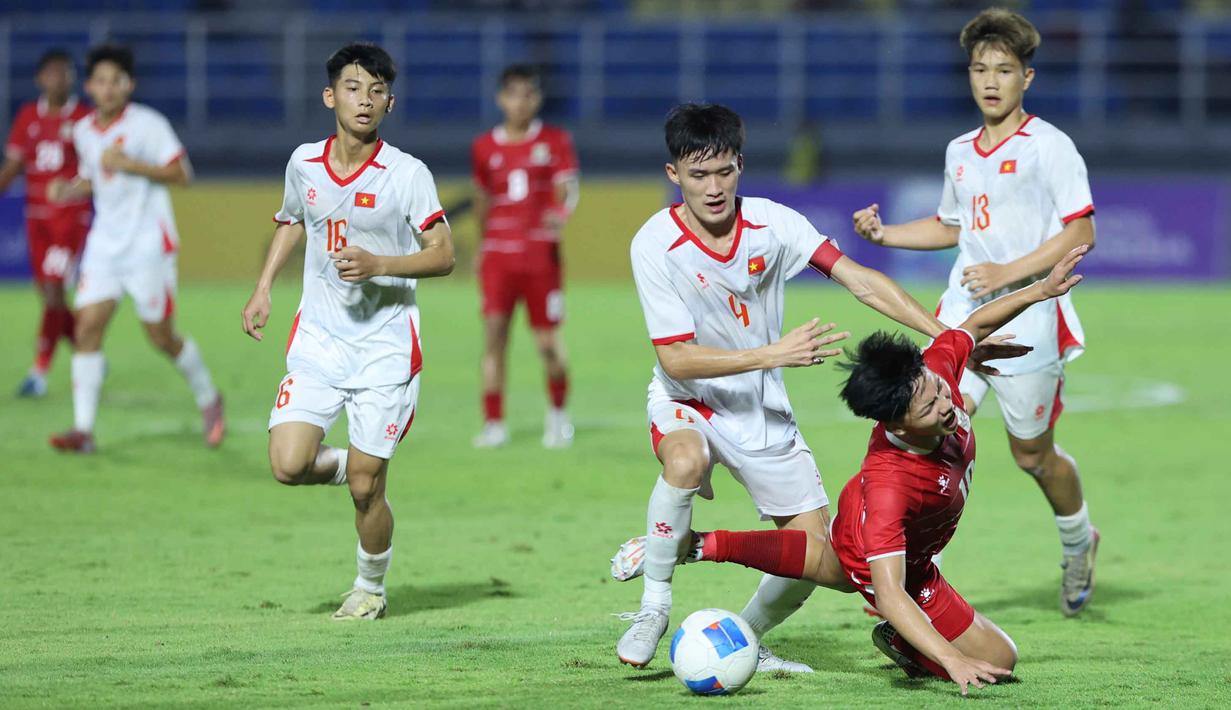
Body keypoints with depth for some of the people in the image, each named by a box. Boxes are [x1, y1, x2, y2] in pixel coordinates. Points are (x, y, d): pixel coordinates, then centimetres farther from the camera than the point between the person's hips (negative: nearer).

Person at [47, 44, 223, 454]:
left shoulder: (147, 124, -9)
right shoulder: (83, 131, 9)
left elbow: (181, 174, -12)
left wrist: (129, 164, -22)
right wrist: (66, 190, 2)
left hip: (148, 243, -5)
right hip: (105, 244, 5)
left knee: (161, 336, 1)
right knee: (87, 328, -9)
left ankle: (208, 400, 27)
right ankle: (83, 429, -11)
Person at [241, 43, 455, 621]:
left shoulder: (406, 173, -9)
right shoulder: (304, 162, 3)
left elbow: (442, 255, -8)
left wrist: (377, 264, -22)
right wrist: (263, 288, 15)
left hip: (385, 344, -3)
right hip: (318, 336, 3)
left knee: (365, 487, -3)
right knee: (288, 466, -14)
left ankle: (371, 586, 23)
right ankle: (340, 465, 21)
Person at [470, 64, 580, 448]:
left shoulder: (556, 141, 2)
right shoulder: (484, 147, 8)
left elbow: (568, 187, -6)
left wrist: (561, 212, -28)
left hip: (542, 254, -1)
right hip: (498, 254, 1)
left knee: (548, 342, 0)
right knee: (494, 334, -10)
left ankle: (558, 414, 25)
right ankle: (493, 424, -6)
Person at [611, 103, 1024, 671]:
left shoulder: (771, 223, -12)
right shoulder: (655, 245, -20)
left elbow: (859, 281, -13)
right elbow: (676, 359, -23)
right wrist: (772, 354, -33)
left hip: (762, 411, 4)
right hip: (686, 401, -4)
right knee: (686, 461, -39)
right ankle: (654, 605, -20)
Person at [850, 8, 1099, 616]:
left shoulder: (1048, 147, -7)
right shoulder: (960, 152, 14)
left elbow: (1081, 233, -11)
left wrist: (1008, 273, -19)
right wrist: (883, 234, 13)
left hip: (1029, 321, -5)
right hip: (963, 317, 5)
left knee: (1033, 456, 8)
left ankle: (1078, 543, 38)